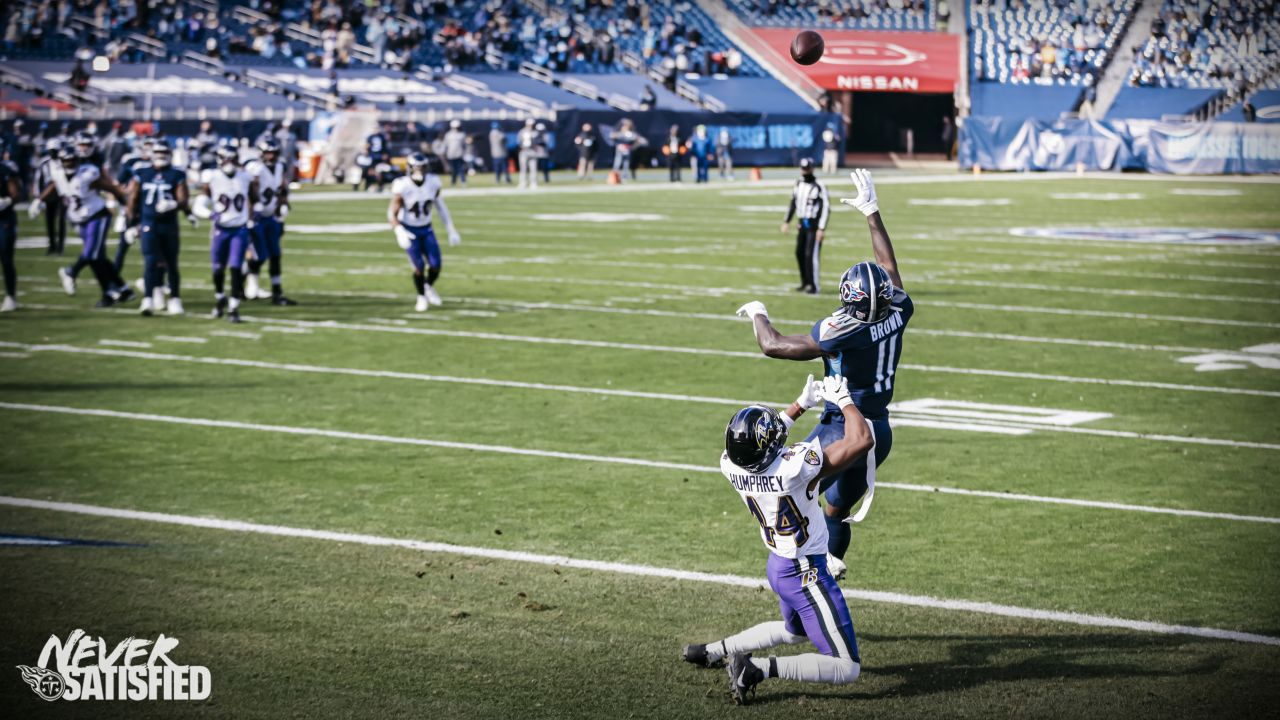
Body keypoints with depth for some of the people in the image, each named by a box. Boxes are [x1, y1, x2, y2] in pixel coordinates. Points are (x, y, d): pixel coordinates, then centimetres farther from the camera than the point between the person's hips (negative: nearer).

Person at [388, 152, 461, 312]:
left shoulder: (433, 182, -12)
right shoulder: (402, 187, -24)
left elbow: (440, 206, 4)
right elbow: (392, 213, -19)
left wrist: (451, 230, 5)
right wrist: (399, 233, -36)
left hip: (426, 229, 4)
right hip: (409, 231, -4)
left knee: (435, 266, -5)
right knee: (419, 267, -11)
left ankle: (429, 286, 29)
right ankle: (422, 297, 16)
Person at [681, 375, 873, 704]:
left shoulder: (732, 465, -11)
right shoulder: (795, 467, -32)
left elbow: (760, 442, 14)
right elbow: (861, 441, -26)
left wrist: (802, 404, 17)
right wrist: (843, 399, -11)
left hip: (777, 565, 8)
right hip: (806, 575, -8)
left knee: (794, 631, 36)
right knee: (848, 668, -4)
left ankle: (711, 651, 30)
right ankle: (759, 668, -14)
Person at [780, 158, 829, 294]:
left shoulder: (819, 186, -14)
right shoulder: (798, 185, 9)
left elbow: (826, 208, -15)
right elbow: (793, 203, 20)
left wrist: (821, 228, -20)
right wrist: (787, 221, 16)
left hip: (814, 225, -7)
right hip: (802, 224, 7)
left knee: (811, 255, -11)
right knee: (799, 253, 11)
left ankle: (814, 286, -5)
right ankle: (805, 282, 25)